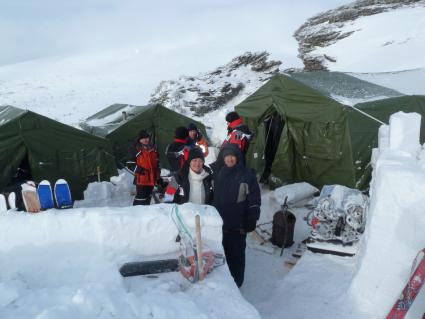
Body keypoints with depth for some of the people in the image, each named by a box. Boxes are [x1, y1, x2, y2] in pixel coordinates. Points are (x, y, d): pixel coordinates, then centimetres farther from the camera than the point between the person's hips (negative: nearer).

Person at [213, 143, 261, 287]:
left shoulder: (247, 176, -10)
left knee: (236, 253, 4)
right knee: (221, 252, 16)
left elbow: (254, 200, -8)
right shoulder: (219, 174, 8)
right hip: (220, 222, 5)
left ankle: (236, 281, 21)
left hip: (238, 224, -5)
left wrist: (252, 220, -10)